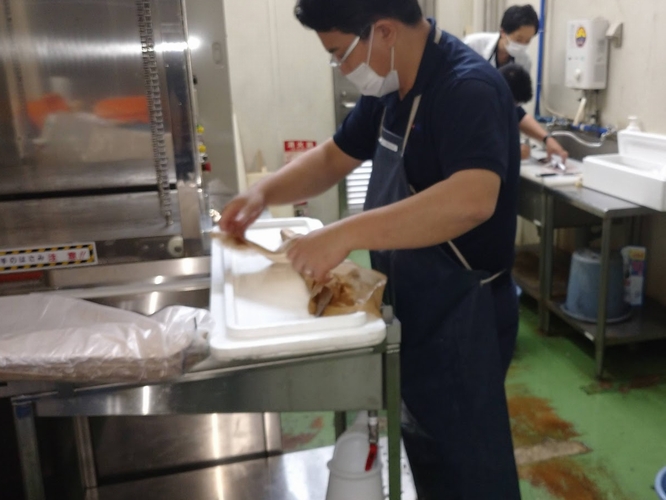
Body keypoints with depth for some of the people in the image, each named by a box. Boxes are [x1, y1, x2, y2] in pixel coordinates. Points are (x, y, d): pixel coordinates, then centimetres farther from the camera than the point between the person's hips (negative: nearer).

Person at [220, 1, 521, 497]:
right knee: (426, 452, 26)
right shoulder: (391, 88, 5)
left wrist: (346, 234, -41)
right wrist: (264, 192, -2)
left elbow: (471, 199, -39)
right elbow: (333, 157, 13)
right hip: (410, 308, 9)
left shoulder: (468, 88, -23)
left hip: (460, 318, -9)